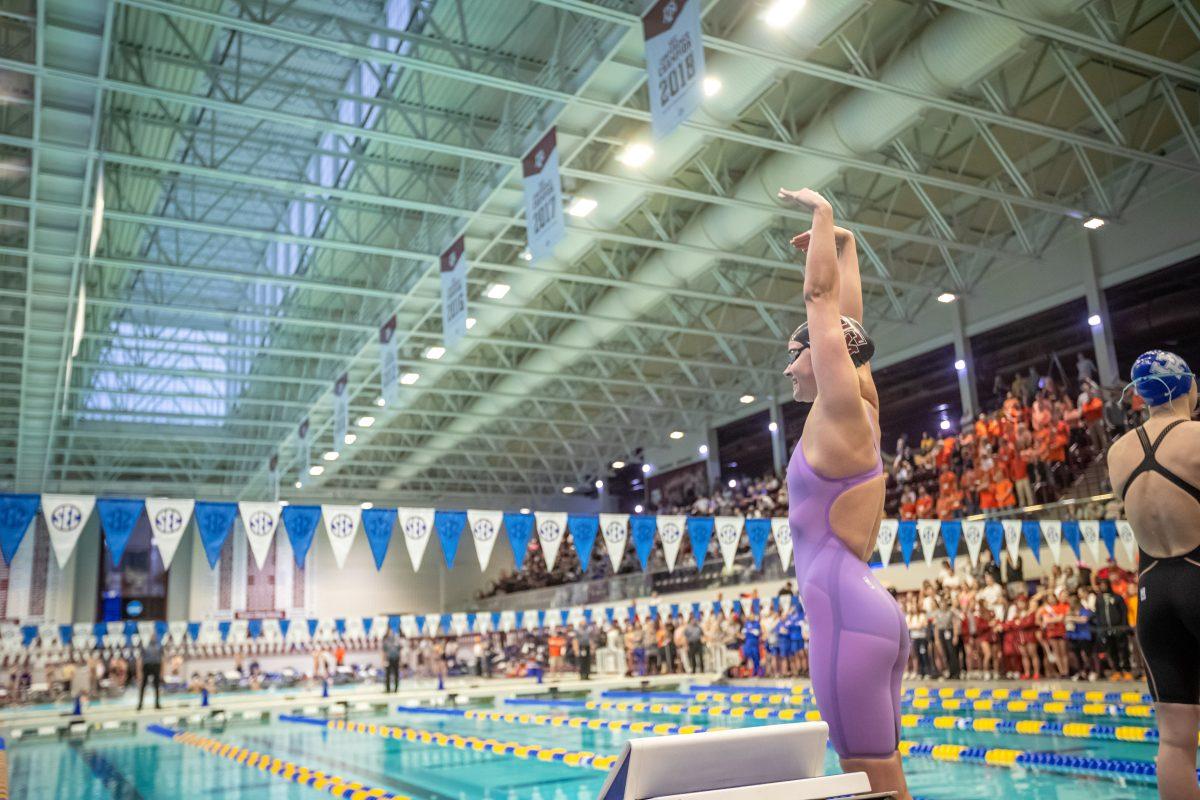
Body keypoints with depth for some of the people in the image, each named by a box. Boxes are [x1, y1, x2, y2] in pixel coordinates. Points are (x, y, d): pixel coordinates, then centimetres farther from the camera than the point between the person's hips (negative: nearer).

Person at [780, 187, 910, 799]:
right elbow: (848, 322, 24)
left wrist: (823, 214, 4)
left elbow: (822, 296, -5)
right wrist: (843, 242, 33)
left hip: (847, 615, -10)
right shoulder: (856, 415, 15)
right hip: (863, 613, 10)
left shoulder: (842, 410, -7)